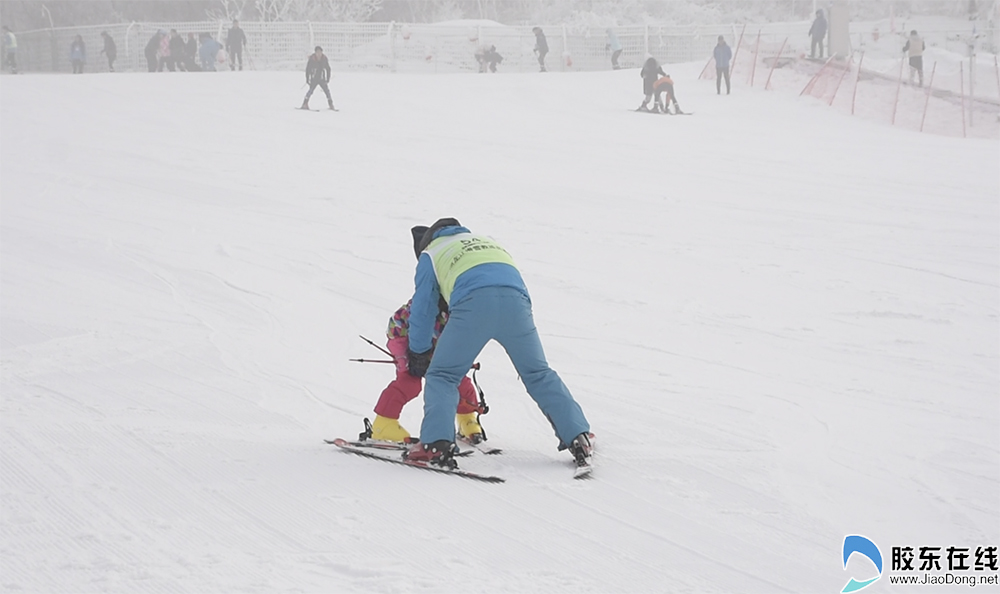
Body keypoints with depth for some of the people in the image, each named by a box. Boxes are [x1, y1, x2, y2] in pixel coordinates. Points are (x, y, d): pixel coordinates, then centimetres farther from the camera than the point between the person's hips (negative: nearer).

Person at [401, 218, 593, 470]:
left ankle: (437, 444, -10)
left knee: (441, 375, 8)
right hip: (515, 300, 3)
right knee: (538, 374, 15)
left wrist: (418, 354, 36)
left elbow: (423, 308, 27)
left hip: (473, 302, -3)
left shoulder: (432, 253, 30)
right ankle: (578, 437, 7)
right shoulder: (488, 241, 42)